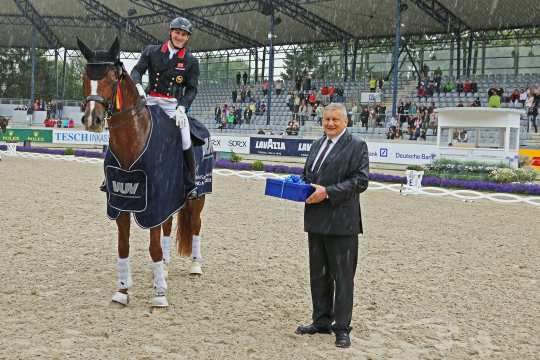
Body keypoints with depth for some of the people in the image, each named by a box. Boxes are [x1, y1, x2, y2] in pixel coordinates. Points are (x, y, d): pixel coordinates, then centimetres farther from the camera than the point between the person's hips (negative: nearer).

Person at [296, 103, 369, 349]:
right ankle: (321, 321, 27)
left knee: (343, 277, 0)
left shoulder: (357, 146, -6)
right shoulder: (317, 145, 17)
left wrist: (327, 192, -20)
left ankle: (342, 328, 7)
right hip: (316, 220, 7)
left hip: (341, 222, -7)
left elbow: (360, 181, -14)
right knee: (318, 275, 15)